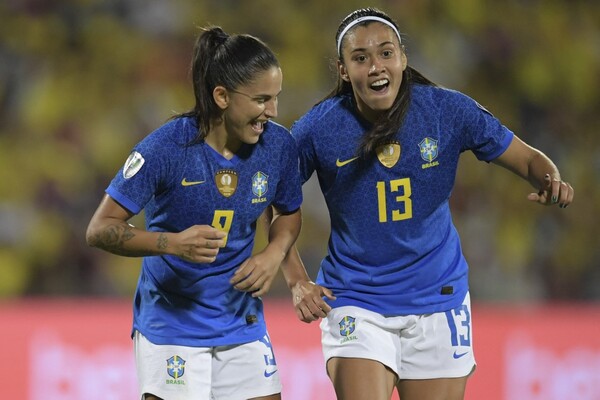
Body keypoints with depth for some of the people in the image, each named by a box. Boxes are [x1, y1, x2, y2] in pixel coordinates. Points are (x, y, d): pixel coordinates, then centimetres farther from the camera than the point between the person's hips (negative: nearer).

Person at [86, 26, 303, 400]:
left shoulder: (279, 144, -6)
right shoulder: (166, 147, -19)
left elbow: (290, 212, 14)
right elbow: (100, 229, -16)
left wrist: (275, 253, -8)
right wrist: (174, 243, -31)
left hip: (242, 324, 4)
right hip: (171, 324, -4)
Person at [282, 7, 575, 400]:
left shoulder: (448, 110, -9)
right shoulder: (319, 127, -11)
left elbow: (529, 160, -1)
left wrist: (551, 182, -23)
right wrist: (297, 281, -9)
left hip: (438, 298, 2)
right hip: (355, 304, -2)